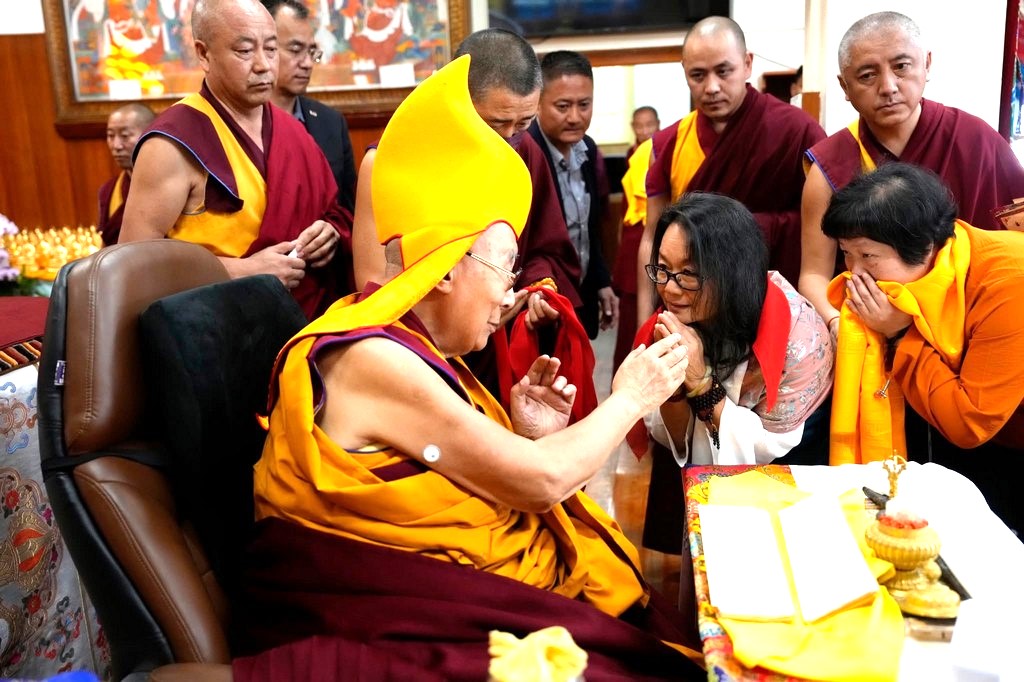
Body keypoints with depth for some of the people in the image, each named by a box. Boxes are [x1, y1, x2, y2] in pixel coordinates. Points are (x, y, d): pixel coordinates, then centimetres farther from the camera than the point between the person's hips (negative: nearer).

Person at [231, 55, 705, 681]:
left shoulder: (408, 348, 7)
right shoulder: (374, 361, -21)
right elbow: (540, 481, -17)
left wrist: (526, 437, -5)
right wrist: (630, 398, -4)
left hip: (444, 588, 8)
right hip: (398, 620, -8)